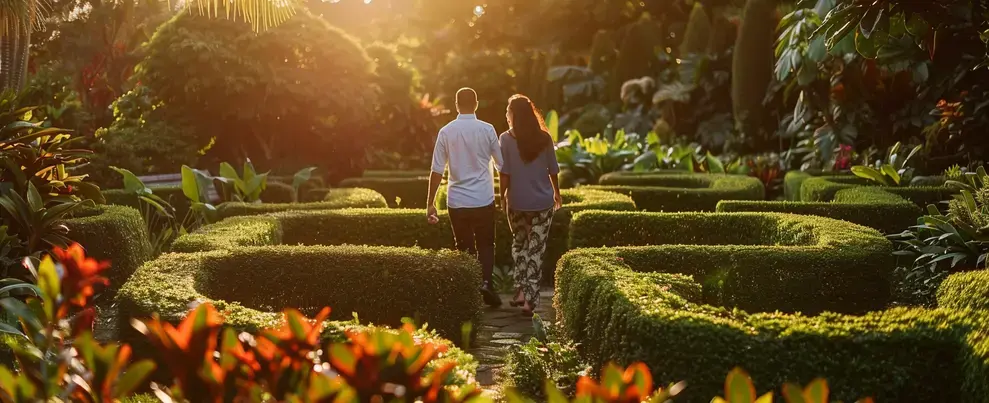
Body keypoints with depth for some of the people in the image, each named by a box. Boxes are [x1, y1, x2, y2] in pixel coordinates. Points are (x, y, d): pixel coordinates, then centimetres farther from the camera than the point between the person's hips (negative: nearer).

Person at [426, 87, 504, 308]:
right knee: (485, 244, 12)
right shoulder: (487, 130, -4)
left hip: (457, 201, 1)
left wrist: (430, 203, 2)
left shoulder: (446, 131, -2)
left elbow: (437, 171, -3)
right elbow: (502, 164, 4)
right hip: (483, 199, -1)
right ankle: (486, 283, -7)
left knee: (464, 248, 11)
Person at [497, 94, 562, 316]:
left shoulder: (507, 139, -7)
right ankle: (530, 298, 0)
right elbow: (552, 170, 5)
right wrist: (557, 194, 18)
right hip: (542, 202, 1)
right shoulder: (544, 138, -1)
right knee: (536, 250, 3)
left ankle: (520, 290, 14)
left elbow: (505, 173, -8)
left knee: (519, 244, 19)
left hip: (517, 202, -1)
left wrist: (503, 196, 3)